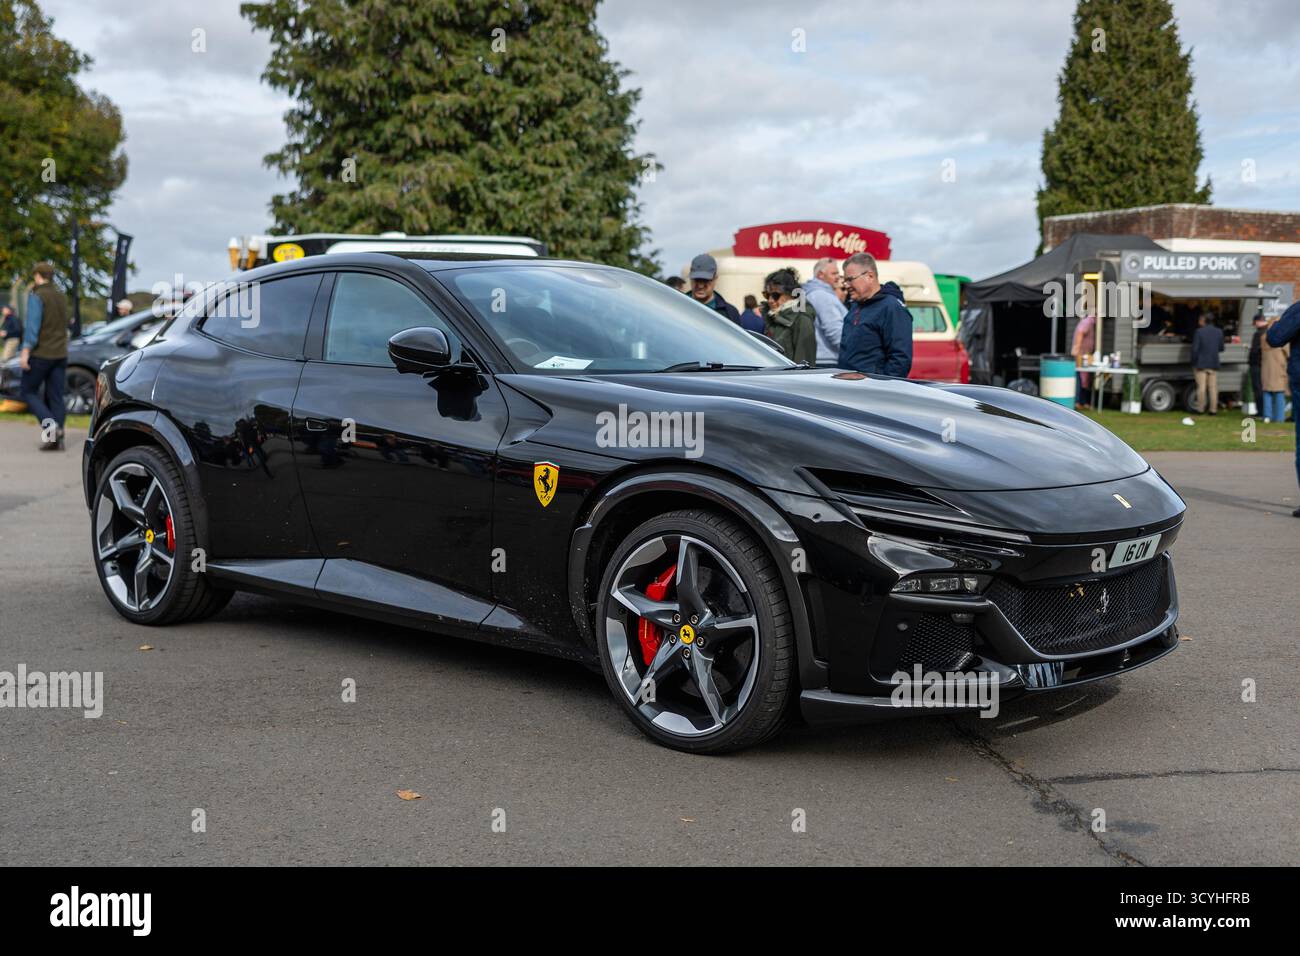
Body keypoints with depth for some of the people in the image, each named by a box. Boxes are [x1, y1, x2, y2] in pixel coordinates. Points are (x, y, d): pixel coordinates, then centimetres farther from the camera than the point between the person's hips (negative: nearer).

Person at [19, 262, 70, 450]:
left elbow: (33, 325, -19)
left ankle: (51, 427, -14)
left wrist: (25, 351, -22)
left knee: (29, 391, 5)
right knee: (55, 396, 5)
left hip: (40, 354, -6)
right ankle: (56, 440, 0)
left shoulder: (37, 296, -10)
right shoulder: (61, 297, 13)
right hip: (60, 355, 6)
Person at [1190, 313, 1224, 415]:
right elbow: (1221, 348, 9)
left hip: (1201, 364, -3)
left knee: (1201, 387, 1)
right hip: (1214, 364, 3)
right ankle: (1213, 409, 5)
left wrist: (1194, 363, -3)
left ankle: (1201, 408, 3)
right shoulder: (1219, 332, 2)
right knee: (1213, 387, 6)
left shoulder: (1199, 331, -10)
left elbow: (1195, 349, -11)